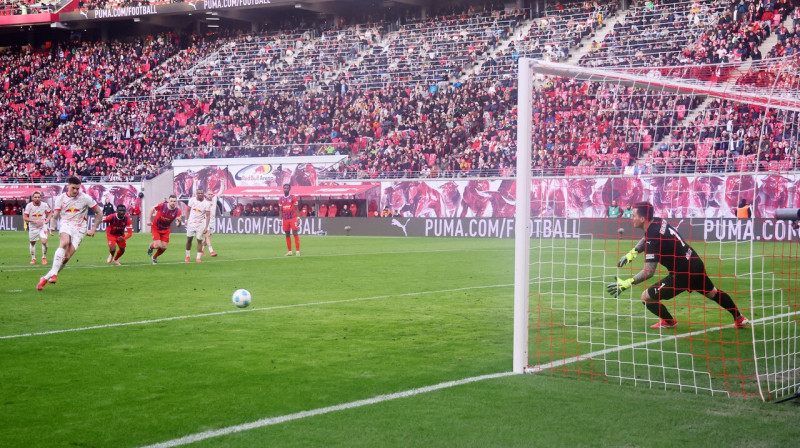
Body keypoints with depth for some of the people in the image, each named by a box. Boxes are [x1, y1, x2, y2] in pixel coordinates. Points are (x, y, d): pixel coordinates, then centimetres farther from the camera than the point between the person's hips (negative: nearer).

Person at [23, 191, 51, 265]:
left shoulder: (45, 205, -10)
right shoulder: (29, 206, -13)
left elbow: (50, 213, 10)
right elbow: (24, 218, -13)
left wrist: (47, 220, -7)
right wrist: (34, 221, -24)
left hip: (43, 226, -1)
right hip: (33, 227, 1)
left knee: (44, 241, -17)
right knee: (32, 242, 12)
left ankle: (44, 258, 3)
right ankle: (33, 258, 31)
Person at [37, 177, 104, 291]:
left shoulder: (85, 198, -1)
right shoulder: (61, 198, 4)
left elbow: (99, 213, 5)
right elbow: (55, 215, 8)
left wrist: (93, 229, 3)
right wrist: (52, 227, -9)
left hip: (79, 229, 0)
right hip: (65, 225, 0)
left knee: (67, 257, -13)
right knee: (64, 243, -34)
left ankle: (47, 277, 0)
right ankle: (54, 274, -41)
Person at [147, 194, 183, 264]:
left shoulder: (178, 211, -17)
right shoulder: (162, 205, -22)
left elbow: (178, 219, -22)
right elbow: (153, 209, -5)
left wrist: (179, 221, -47)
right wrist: (149, 220, -6)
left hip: (166, 229, 3)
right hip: (156, 227, -3)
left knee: (164, 247, 2)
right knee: (158, 245, -15)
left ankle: (154, 257, 31)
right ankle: (151, 246, 23)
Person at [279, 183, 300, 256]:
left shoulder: (293, 197, -1)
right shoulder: (281, 199, 8)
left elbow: (296, 209, -1)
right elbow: (281, 210, 12)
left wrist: (298, 218, -7)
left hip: (293, 218, -4)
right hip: (285, 219, 4)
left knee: (295, 233, -9)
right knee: (287, 234, 5)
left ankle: (297, 250, -9)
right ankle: (289, 251, 10)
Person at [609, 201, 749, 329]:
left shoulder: (653, 240, -26)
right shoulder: (657, 221, -2)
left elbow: (649, 272, -30)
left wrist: (627, 283, -28)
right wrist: (632, 253, 12)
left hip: (682, 274, -9)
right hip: (696, 264, 9)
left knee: (646, 297, -2)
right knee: (713, 293, 32)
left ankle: (668, 321, 23)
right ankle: (739, 319, 46)